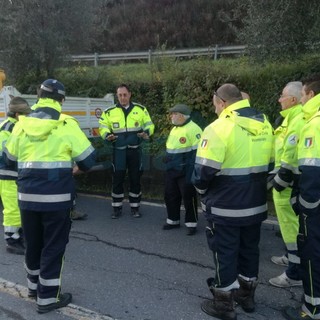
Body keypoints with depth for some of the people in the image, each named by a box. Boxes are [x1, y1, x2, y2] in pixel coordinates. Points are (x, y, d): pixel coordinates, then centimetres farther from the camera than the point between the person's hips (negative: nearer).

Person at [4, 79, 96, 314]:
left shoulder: (22, 124, 3)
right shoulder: (66, 125, -10)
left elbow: (10, 158, 13)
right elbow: (88, 158, -7)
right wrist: (78, 167, 15)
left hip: (27, 195, 5)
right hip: (57, 197, -5)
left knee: (33, 243, 21)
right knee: (53, 246, 7)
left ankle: (34, 286, 39)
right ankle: (48, 298, 15)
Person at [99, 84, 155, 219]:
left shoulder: (140, 109, 3)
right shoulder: (110, 111, 1)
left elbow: (149, 124, 8)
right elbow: (103, 126, 6)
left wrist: (146, 132, -14)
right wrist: (107, 135, -16)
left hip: (135, 150, 1)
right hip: (119, 151, 0)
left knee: (135, 179, 8)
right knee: (117, 179, 4)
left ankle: (135, 207, 21)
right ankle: (117, 208, 18)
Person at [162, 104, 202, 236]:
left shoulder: (193, 129, -16)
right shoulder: (174, 128, 13)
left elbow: (197, 152, -19)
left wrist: (192, 173, -21)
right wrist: (167, 165, 20)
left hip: (185, 172, -9)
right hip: (171, 171, 9)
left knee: (188, 198, 2)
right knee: (170, 196, 15)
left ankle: (191, 224, 15)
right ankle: (173, 220, 30)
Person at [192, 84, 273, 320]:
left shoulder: (220, 127, -19)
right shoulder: (264, 124, 5)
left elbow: (204, 170, -19)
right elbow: (269, 164, 13)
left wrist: (202, 189, 2)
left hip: (225, 207, -7)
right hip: (256, 204, 7)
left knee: (225, 253, 7)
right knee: (249, 249, 20)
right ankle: (246, 295, 37)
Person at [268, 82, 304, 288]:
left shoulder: (298, 120, -22)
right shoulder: (293, 118, 14)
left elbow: (292, 157, -27)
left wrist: (279, 181, -19)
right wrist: (278, 178, 19)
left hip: (289, 185, -11)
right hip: (289, 183, 11)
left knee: (292, 226, -2)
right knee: (292, 224, 22)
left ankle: (296, 273, 8)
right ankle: (293, 257, 38)